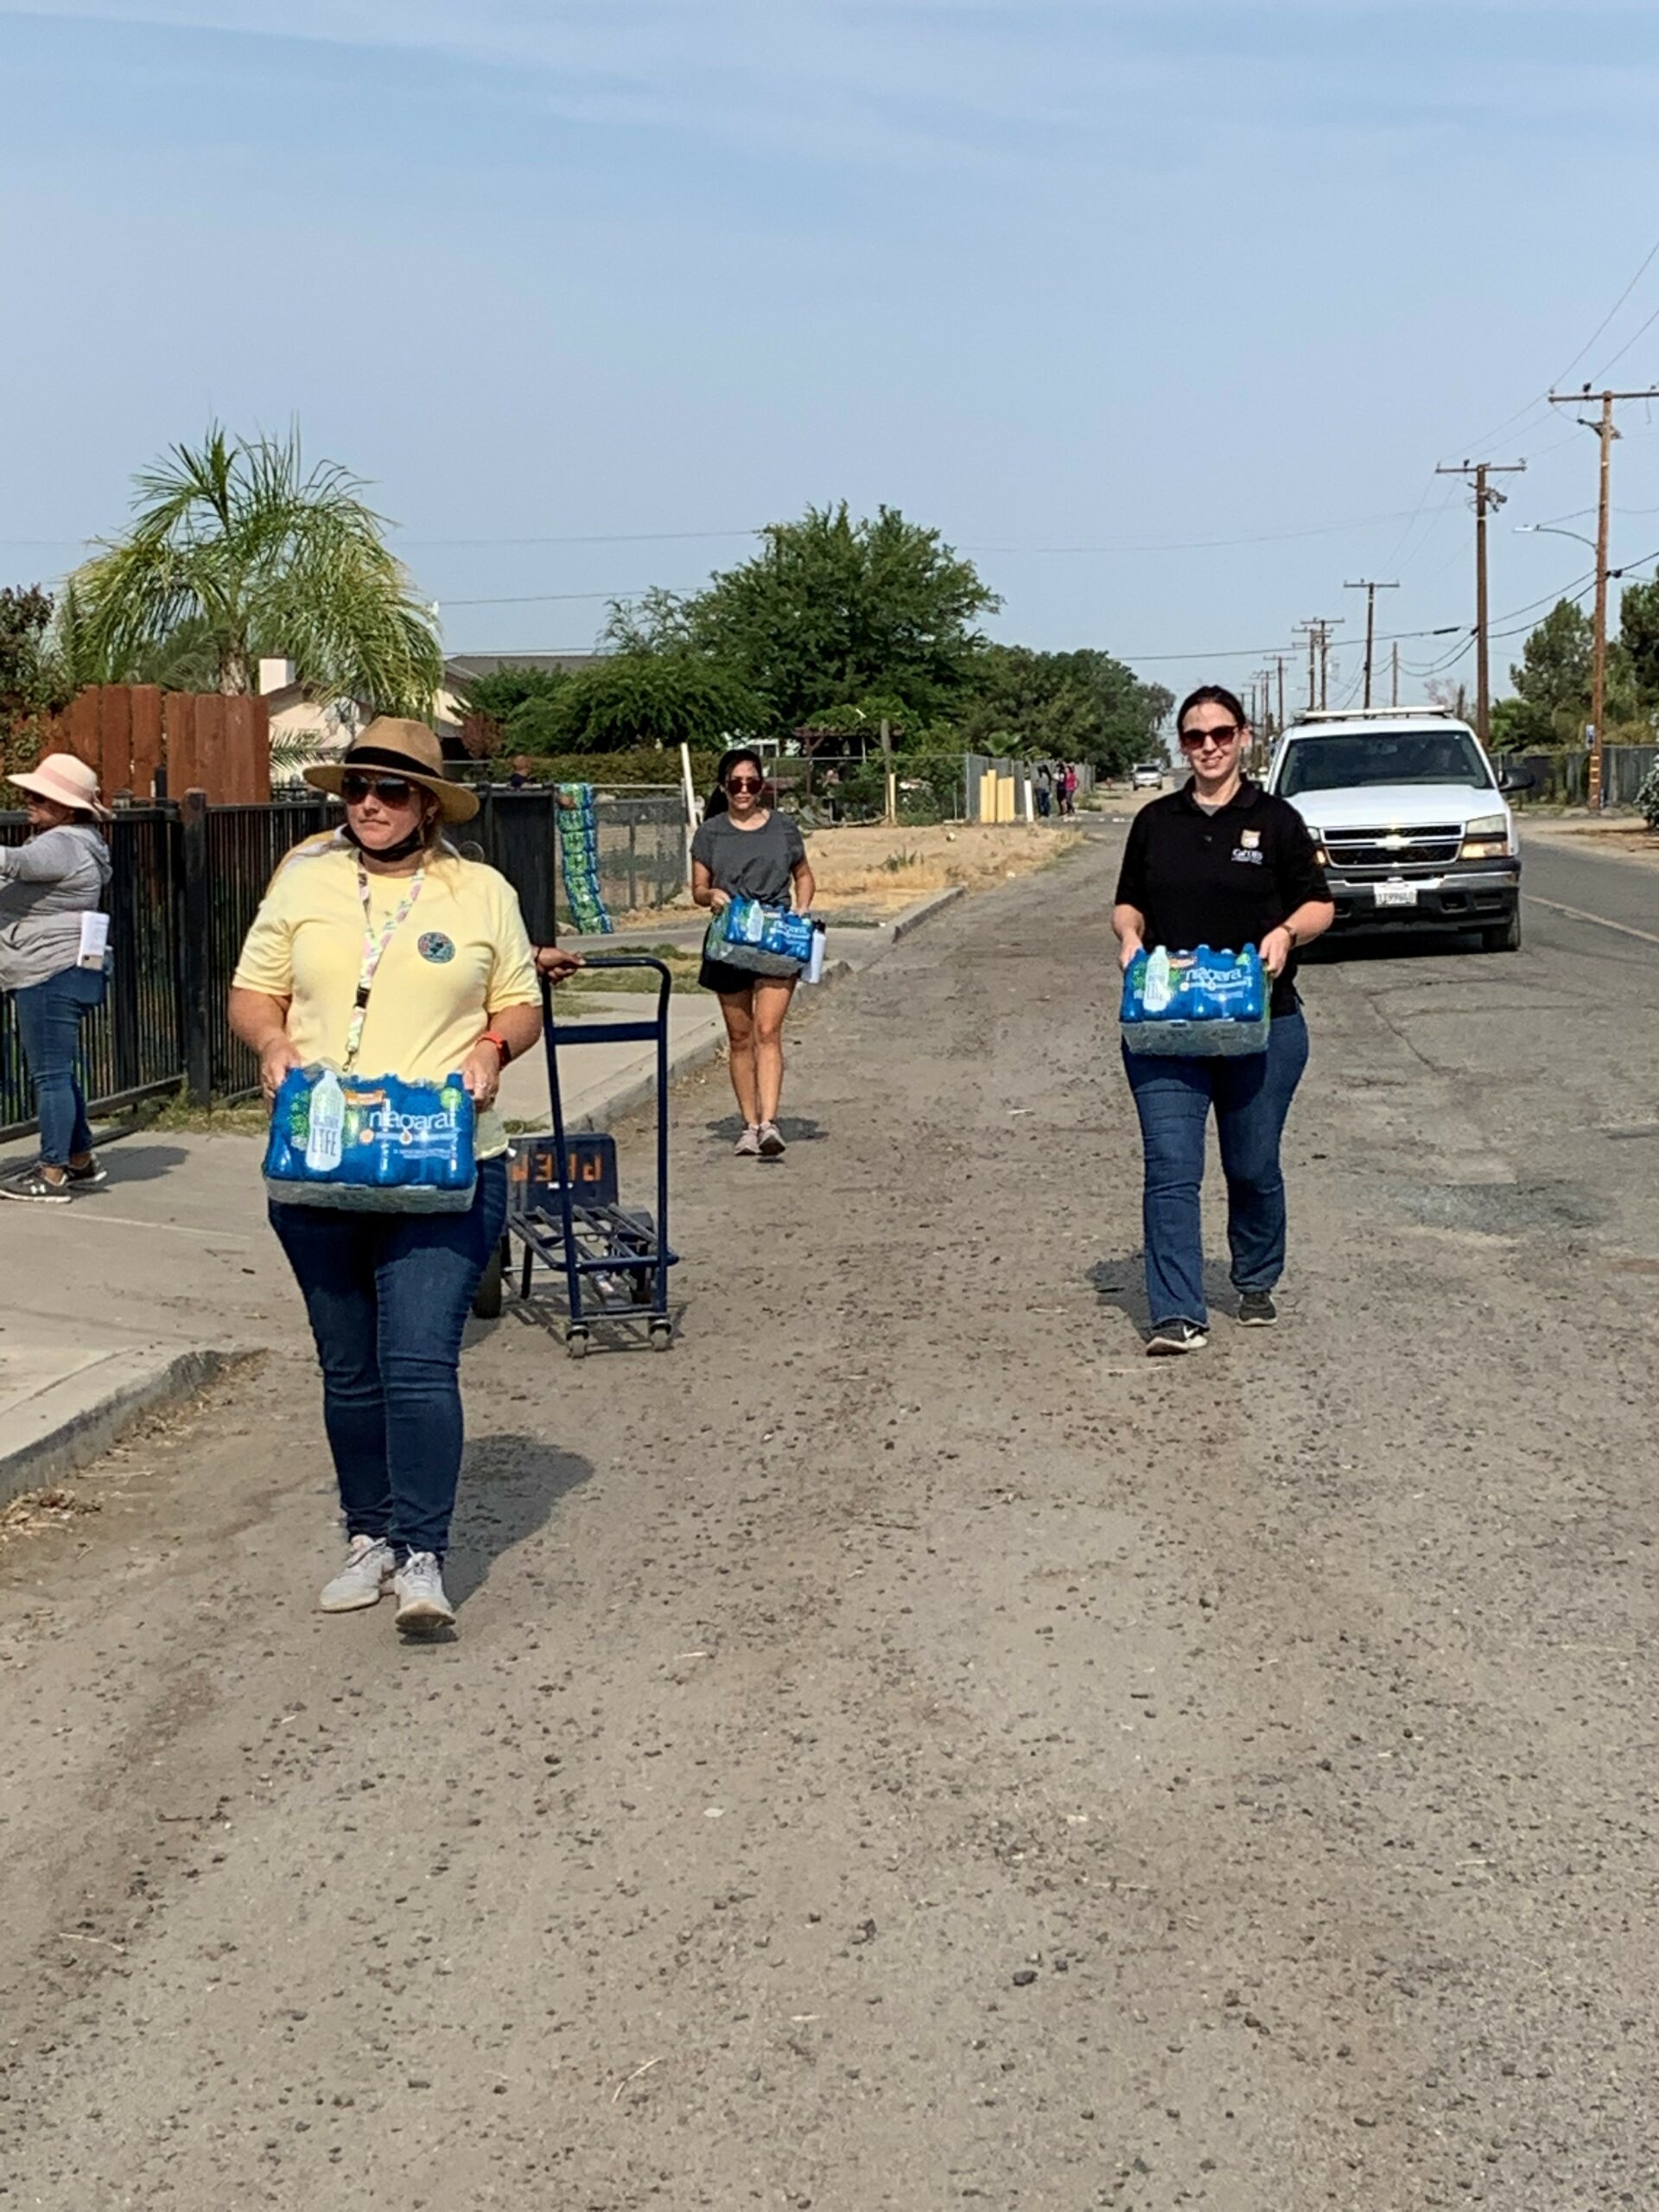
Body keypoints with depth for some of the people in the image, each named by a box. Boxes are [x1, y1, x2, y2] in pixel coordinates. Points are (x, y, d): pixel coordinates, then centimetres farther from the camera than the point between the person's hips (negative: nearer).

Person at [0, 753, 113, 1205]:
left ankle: (51, 1175, -2)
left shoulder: (64, 845, -15)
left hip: (55, 974, -11)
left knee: (50, 1074, -6)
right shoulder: (52, 841, 19)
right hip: (43, 975, 11)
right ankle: (82, 1161, 25)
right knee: (56, 1073, 17)